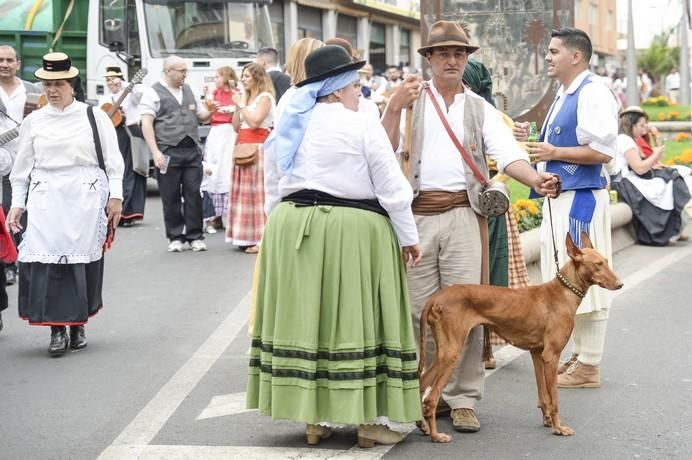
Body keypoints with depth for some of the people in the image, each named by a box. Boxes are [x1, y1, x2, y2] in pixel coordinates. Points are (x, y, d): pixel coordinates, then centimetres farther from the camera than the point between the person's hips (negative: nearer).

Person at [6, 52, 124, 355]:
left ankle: (78, 324, 17)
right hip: (46, 197, 1)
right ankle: (57, 328, -2)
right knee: (47, 260, -9)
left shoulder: (94, 117, 3)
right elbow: (22, 167, 13)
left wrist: (115, 196, -2)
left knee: (83, 260, 1)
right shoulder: (33, 122, 9)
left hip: (86, 196, -1)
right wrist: (17, 203, 9)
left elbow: (112, 159, 3)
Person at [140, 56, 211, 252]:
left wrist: (210, 112, 1)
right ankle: (175, 237, 10)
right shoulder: (153, 93, 0)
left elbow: (201, 116, 25)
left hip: (192, 150, 5)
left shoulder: (188, 90, 18)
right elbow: (146, 125, -7)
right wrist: (155, 152, -15)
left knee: (194, 194, 2)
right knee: (171, 197, 1)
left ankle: (195, 236, 9)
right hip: (168, 152, -4)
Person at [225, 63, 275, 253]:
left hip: (258, 148, -9)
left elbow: (254, 122, -16)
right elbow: (236, 126, 17)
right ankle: (246, 236, 12)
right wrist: (237, 106, 6)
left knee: (257, 192, -11)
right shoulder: (246, 97, 20)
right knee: (243, 192, 7)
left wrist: (241, 105, -7)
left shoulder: (265, 97, -5)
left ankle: (261, 239, -12)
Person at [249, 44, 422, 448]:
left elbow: (274, 185, 16)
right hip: (352, 232, -6)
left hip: (292, 229, 6)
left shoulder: (289, 128, 11)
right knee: (357, 321, 0)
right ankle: (371, 419, 3)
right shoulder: (362, 127, -6)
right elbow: (392, 189, -6)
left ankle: (315, 418, 13)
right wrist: (408, 237, 1)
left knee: (307, 319, 8)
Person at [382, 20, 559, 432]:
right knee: (421, 310, 3)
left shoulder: (481, 109, 14)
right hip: (415, 213, 0)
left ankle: (464, 400, 2)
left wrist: (535, 178, -21)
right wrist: (394, 108, -11)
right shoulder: (410, 101, 12)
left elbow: (507, 154, -1)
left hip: (463, 214, 0)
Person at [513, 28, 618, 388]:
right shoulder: (563, 96, 16)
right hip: (559, 196, 10)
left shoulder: (593, 94, -13)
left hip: (582, 199, -10)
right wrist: (532, 141, 11)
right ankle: (580, 356, 24)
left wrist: (554, 152, -17)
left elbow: (602, 151, -21)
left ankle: (589, 368, 3)